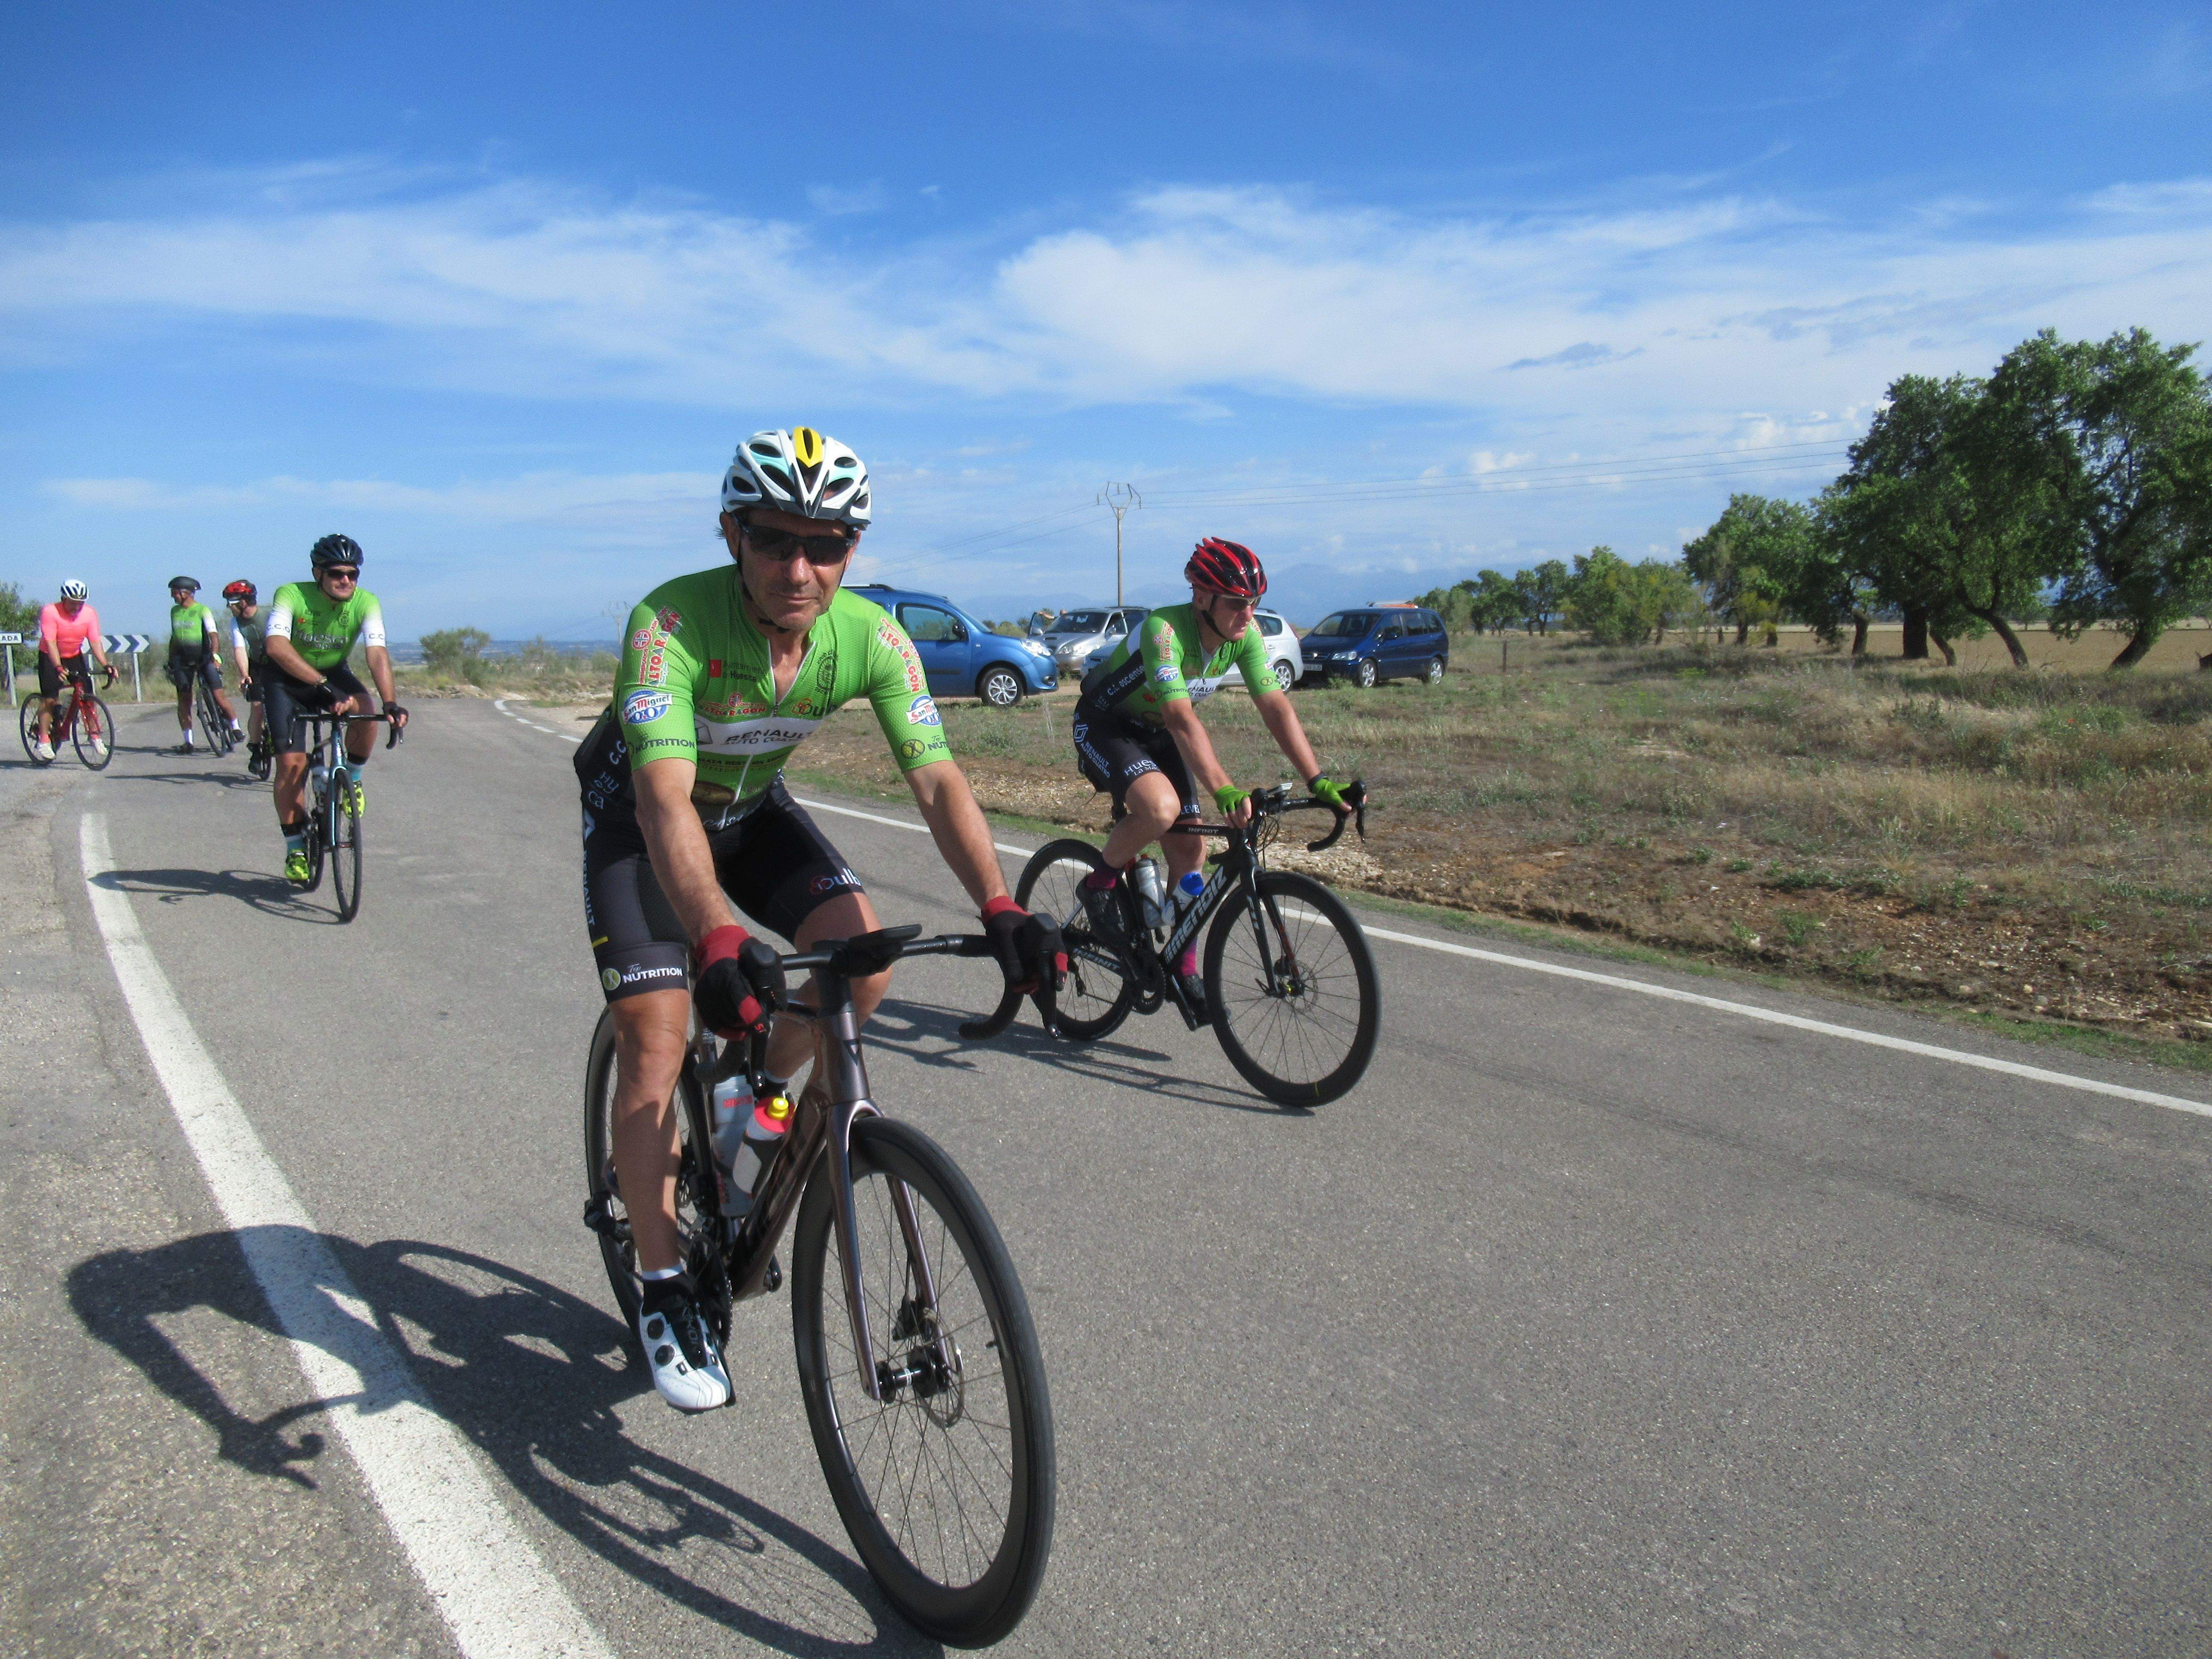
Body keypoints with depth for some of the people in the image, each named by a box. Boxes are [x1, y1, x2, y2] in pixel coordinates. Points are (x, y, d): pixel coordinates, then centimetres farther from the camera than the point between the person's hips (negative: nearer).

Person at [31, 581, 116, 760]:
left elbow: (95, 642, -16)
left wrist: (106, 665, -28)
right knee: (49, 698, -10)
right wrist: (58, 668, -40)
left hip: (74, 656, 3)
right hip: (50, 657, -3)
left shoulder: (90, 613, -13)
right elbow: (50, 642, -28)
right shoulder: (50, 612, -22)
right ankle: (43, 740, -6)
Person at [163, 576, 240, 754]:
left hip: (204, 657, -5)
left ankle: (235, 727, 3)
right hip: (183, 660, 5)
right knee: (184, 701, 1)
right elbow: (174, 637, 20)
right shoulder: (174, 611, 13)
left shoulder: (203, 610, -5)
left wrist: (215, 655, -28)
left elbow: (213, 634, -15)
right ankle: (188, 741, 6)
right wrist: (171, 662, 18)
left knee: (218, 695, -14)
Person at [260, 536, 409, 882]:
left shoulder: (365, 603, -21)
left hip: (334, 674, 2)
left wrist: (389, 703, -47)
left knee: (365, 712, -32)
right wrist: (321, 684, -53)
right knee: (292, 763, -12)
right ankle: (295, 849, 5)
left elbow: (377, 653, -32)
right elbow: (276, 646, -42)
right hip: (287, 679, -2)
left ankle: (350, 779, -2)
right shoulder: (291, 595, -27)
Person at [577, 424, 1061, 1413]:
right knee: (657, 1040, -13)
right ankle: (661, 1292, 3)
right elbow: (666, 800, -44)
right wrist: (718, 942, -59)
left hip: (751, 806, 4)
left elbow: (937, 780, -29)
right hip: (636, 811, -3)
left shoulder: (871, 637, -23)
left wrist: (1000, 911, -43)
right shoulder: (671, 623, -34)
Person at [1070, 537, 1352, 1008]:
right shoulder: (1164, 629, -34)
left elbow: (1276, 706, -19)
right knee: (1161, 808, -34)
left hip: (1157, 734, 7)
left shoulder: (1244, 635, -15)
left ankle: (1184, 968, 14)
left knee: (1189, 847, -1)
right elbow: (1180, 715, -44)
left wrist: (1317, 781, -29)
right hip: (1104, 725, -6)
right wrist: (1223, 790, -55)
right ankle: (1102, 881, -5)